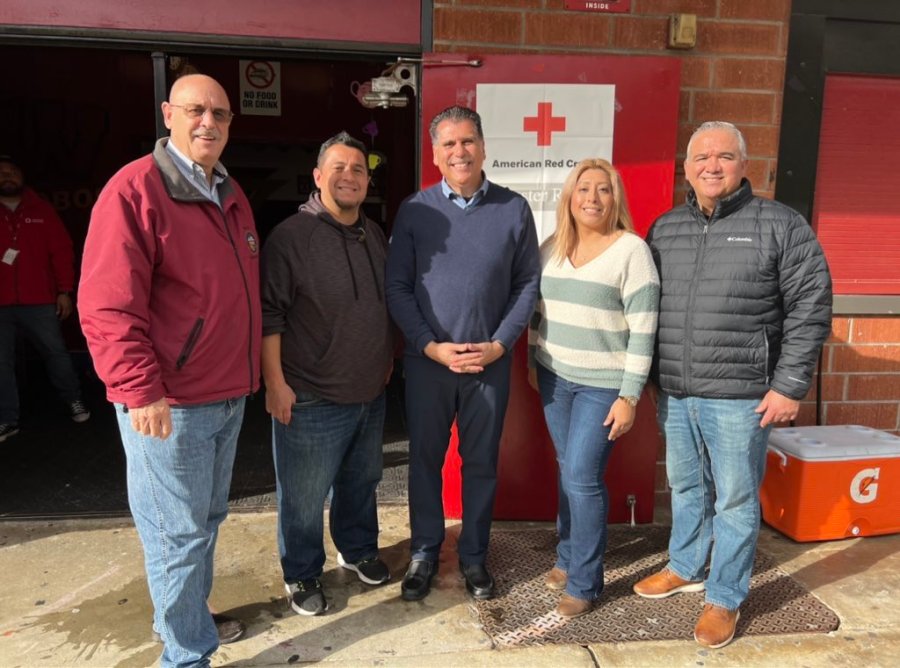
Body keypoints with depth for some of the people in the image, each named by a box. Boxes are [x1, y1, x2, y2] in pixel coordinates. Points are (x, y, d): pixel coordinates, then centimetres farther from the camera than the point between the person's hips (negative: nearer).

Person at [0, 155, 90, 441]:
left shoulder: (41, 209, 5)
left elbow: (61, 250, 3)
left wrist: (64, 291, -2)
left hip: (38, 300, -1)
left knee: (55, 352, 8)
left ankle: (74, 401, 26)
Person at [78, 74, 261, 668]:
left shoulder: (232, 195, 12)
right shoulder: (135, 189, -13)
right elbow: (108, 305, -18)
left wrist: (249, 371, 16)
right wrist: (140, 390, -22)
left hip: (229, 395, 8)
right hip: (169, 400, -8)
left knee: (209, 518, 21)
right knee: (180, 533, 4)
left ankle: (194, 620, 41)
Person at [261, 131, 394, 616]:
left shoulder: (375, 236, 9)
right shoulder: (291, 236, -14)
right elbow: (269, 314, -16)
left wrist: (388, 359, 19)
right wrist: (275, 382, -18)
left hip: (371, 393, 7)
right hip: (311, 398, -6)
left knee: (361, 482, 22)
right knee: (304, 497, 7)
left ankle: (358, 549, 44)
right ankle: (301, 575, 29)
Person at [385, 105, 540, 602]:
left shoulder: (513, 209, 0)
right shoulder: (415, 210, -2)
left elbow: (528, 283, 2)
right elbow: (397, 286, -2)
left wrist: (500, 343, -7)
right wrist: (431, 346, -11)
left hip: (490, 362, 1)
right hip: (427, 361, 0)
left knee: (481, 462, 12)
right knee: (424, 459, 11)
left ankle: (473, 555, 30)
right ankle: (424, 552, 30)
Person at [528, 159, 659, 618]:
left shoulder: (631, 250, -11)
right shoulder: (551, 248, 5)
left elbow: (643, 330, -14)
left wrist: (629, 396, -16)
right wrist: (533, 362, 14)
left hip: (603, 384, -5)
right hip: (554, 378, 5)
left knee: (582, 477, -5)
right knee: (568, 471, 14)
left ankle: (584, 582, 12)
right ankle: (568, 556, 32)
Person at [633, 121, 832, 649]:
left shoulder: (780, 225, -5)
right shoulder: (665, 228, 8)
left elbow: (811, 308, -7)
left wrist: (790, 386, -11)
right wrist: (648, 376, 9)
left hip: (739, 395, -4)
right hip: (674, 392, 5)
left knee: (735, 500, 7)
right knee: (686, 488, 20)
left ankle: (725, 598, 25)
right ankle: (685, 569, 40)